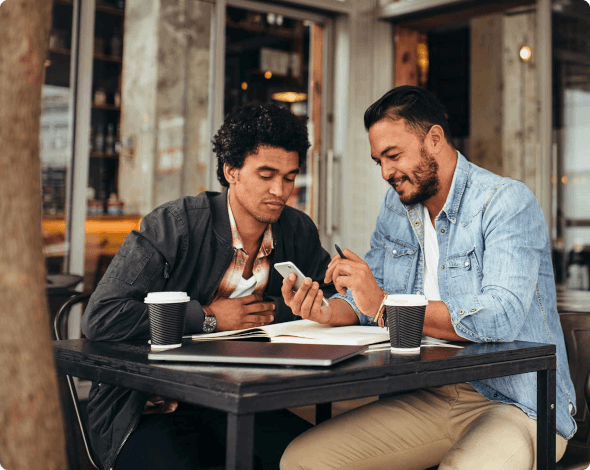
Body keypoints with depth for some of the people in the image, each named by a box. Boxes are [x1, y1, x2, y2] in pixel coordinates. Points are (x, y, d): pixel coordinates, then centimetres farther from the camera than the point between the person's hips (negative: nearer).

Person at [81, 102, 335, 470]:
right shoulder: (175, 225, -13)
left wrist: (269, 309, -9)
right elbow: (100, 318, -20)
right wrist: (208, 317, -17)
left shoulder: (299, 232, 4)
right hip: (150, 408, -4)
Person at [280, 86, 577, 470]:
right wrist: (327, 312, -10)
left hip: (516, 405, -5)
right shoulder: (396, 204, 12)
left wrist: (386, 306, -27)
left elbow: (500, 318, -27)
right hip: (426, 399, 6)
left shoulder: (508, 203, -13)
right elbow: (369, 302, 13)